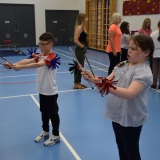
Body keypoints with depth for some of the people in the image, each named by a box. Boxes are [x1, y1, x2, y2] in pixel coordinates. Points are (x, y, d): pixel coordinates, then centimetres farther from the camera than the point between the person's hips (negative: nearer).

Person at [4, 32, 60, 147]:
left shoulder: (52, 57, -20)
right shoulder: (40, 56, 6)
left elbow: (38, 65, -36)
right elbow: (29, 60, -9)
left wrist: (20, 67, -43)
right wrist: (14, 64, -25)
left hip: (51, 92, -8)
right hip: (42, 90, 8)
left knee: (53, 113, 6)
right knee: (44, 112, 21)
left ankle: (56, 135, 21)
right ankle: (45, 131, 38)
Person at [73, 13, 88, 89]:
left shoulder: (83, 27, 12)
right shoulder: (79, 27, -16)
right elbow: (75, 40, -23)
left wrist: (84, 47, 11)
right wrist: (82, 46, -15)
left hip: (82, 50, 9)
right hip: (79, 50, -9)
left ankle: (78, 82, 24)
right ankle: (76, 84, 7)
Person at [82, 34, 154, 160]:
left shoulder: (144, 72, -21)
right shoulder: (123, 65, 4)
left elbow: (129, 93, -35)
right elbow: (107, 81, 2)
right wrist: (93, 79, -17)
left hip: (130, 119, -7)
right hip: (117, 114, 7)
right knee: (121, 148, 26)